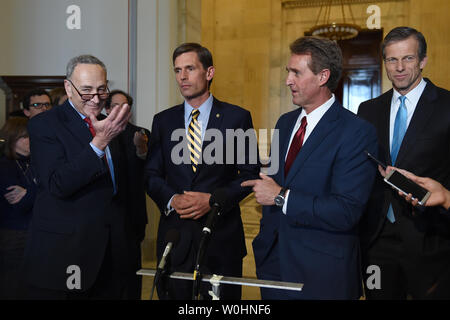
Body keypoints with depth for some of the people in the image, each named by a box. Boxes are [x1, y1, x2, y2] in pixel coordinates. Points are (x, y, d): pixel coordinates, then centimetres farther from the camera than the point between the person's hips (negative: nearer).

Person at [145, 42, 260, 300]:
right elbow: (152, 174, 8)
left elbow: (250, 173, -1)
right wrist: (172, 199, -13)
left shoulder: (238, 117, -1)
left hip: (221, 235, -2)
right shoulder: (163, 121, 8)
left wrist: (214, 199, -15)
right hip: (174, 233, 2)